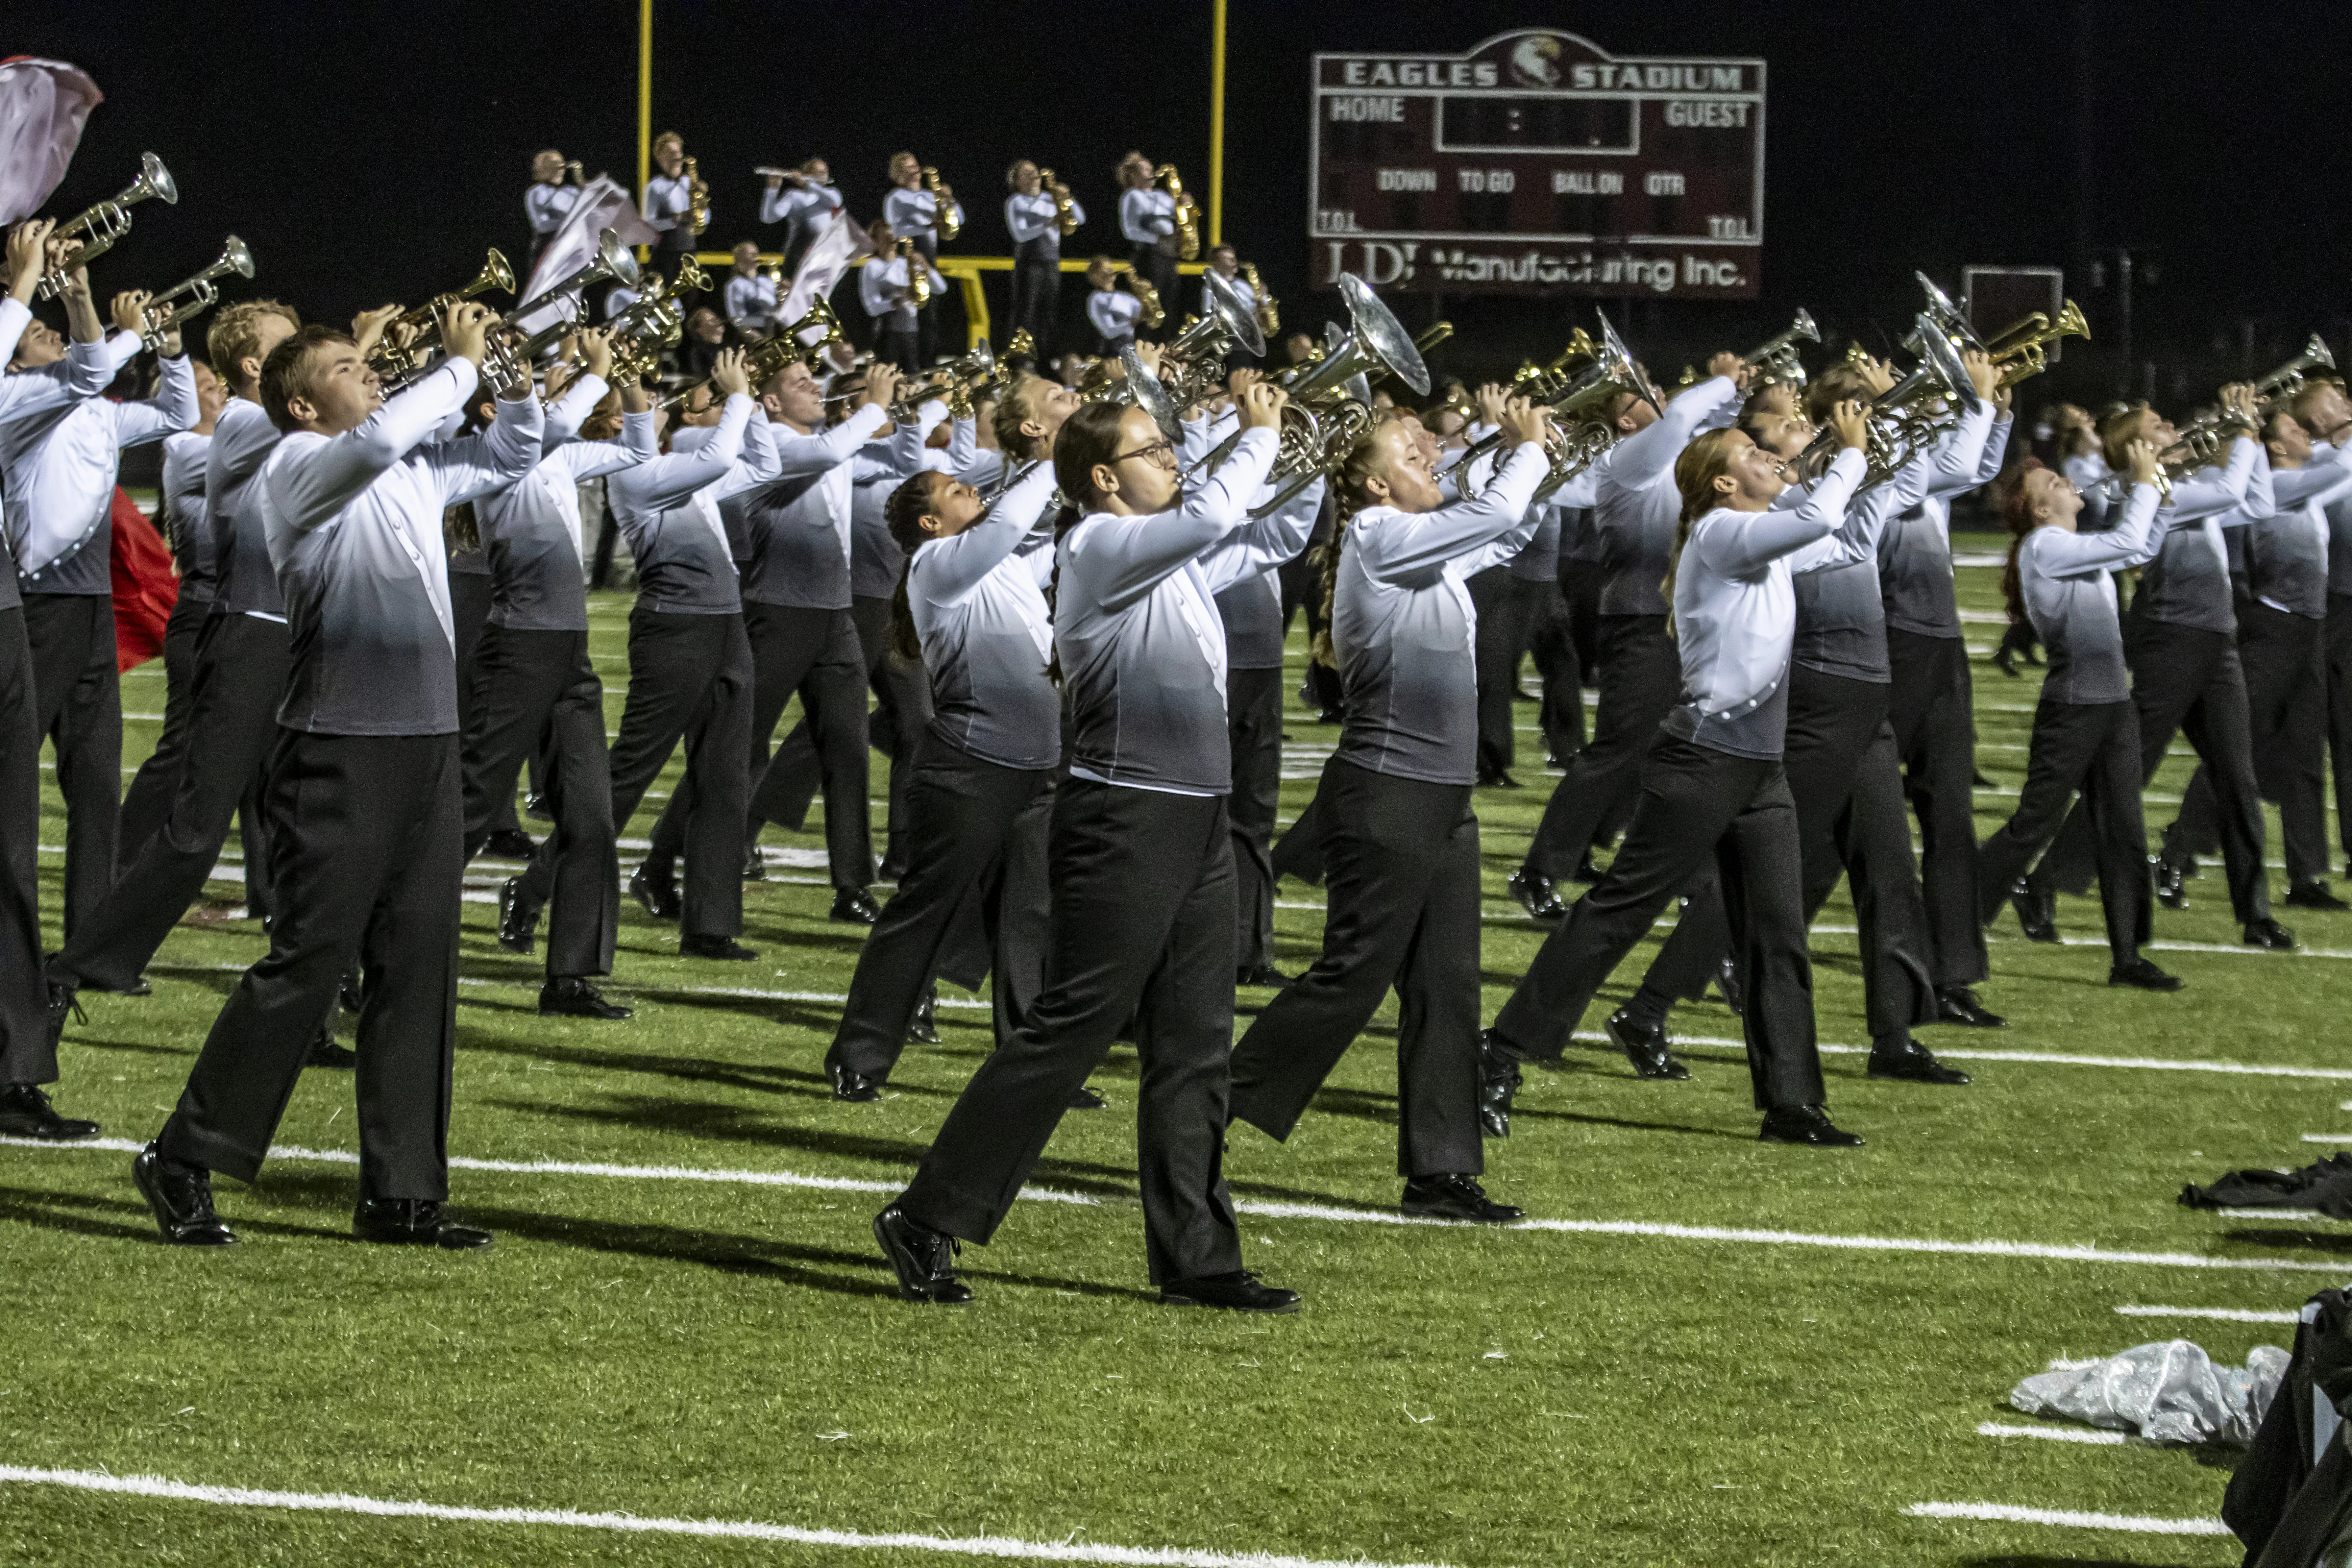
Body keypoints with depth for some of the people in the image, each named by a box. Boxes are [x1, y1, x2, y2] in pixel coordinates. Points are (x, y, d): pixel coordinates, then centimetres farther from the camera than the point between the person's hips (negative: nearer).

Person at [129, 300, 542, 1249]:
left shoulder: (412, 472, 18)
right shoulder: (298, 468, -5)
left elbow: (509, 458, 31)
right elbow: (378, 441, -26)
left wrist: (513, 378, 13)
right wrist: (462, 364, -16)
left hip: (428, 743, 8)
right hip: (341, 749, -8)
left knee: (419, 966, 5)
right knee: (311, 958, -8)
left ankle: (402, 1192, 9)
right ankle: (186, 1163, 0)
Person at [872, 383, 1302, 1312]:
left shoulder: (1172, 560, 15)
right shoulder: (1098, 547, -12)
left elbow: (1260, 539, 29)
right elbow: (1212, 515, -24)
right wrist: (1259, 434, -9)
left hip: (1195, 818, 9)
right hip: (1124, 821, -9)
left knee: (1193, 1049, 8)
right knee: (1070, 1029, -7)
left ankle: (1196, 1258, 11)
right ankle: (928, 1222, -2)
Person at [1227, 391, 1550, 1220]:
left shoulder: (1430, 553, 15)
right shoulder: (1376, 537, -11)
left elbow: (1506, 532, 30)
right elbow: (1492, 517, -17)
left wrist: (1525, 453, 15)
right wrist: (1530, 450, -1)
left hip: (1442, 797, 9)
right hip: (1385, 794, -9)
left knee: (1446, 985, 6)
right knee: (1353, 975, -6)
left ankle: (1440, 1169, 7)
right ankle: (1210, 1118, 1)